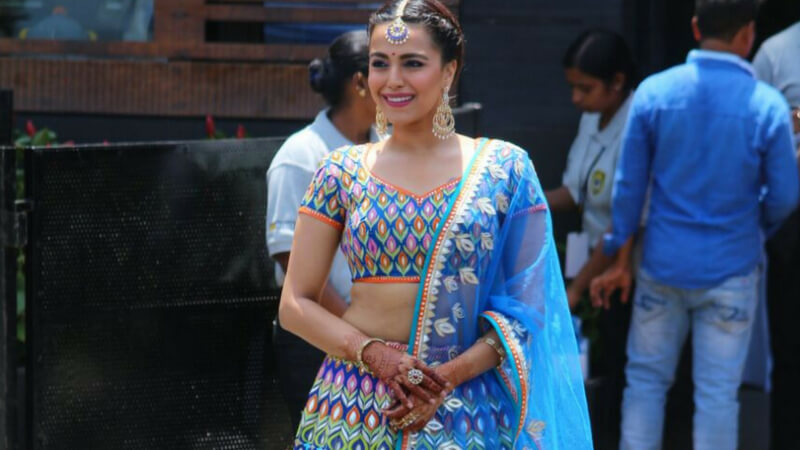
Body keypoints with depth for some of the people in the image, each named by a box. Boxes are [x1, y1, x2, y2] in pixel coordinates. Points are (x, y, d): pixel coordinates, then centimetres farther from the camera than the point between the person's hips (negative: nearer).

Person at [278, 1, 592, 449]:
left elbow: (525, 306, -2)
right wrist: (374, 354, -15)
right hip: (352, 409, 1)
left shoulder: (504, 169, -1)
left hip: (465, 411, -1)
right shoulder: (342, 173, 2)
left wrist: (449, 376, -15)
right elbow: (296, 305, 1)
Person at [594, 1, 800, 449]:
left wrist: (618, 252, 11)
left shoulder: (653, 93, -7)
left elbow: (629, 185, -1)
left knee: (646, 378, 14)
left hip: (663, 265, 2)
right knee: (717, 392, 5)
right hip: (730, 273, -2)